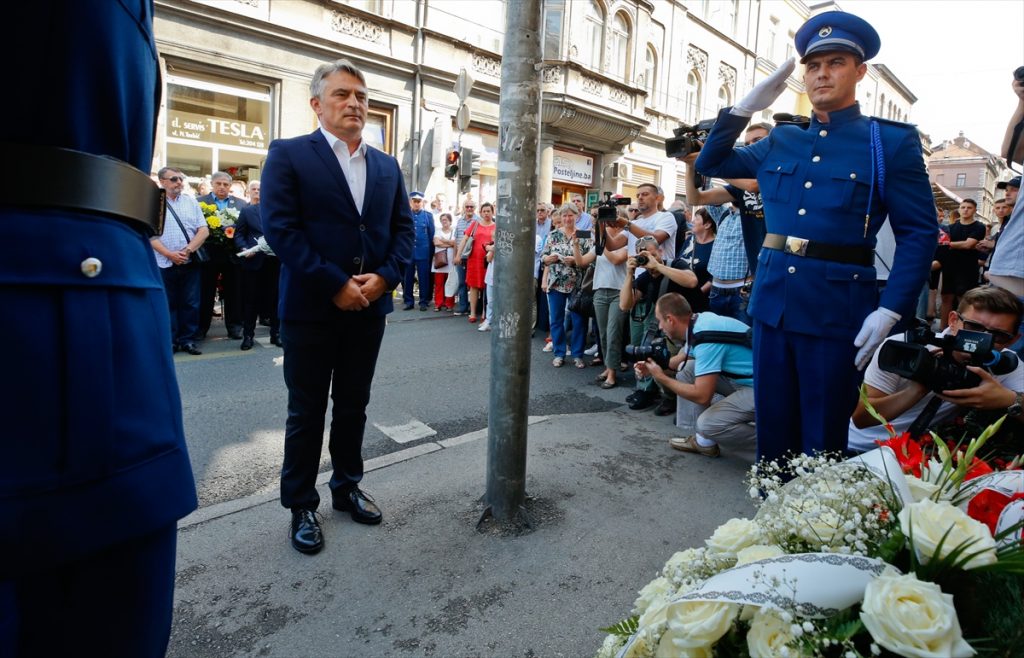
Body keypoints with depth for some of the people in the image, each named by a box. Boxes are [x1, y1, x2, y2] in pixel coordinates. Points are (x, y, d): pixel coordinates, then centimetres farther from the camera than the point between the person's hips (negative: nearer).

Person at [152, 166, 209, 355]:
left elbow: (203, 230, 2)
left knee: (190, 304, 6)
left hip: (190, 262, 2)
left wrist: (188, 250, -11)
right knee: (168, 305, 5)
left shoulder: (191, 202, 9)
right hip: (165, 263, -2)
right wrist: (170, 254, -15)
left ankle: (187, 340, 15)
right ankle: (170, 341, 14)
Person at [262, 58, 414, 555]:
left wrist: (384, 277, -9)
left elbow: (403, 228, 9)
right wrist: (335, 284, -18)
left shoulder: (387, 165, 12)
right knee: (306, 412, 6)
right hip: (311, 308, -4)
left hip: (369, 307, 5)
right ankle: (301, 506, 22)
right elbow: (280, 227, -13)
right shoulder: (288, 155, -3)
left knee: (353, 406, 16)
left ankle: (346, 487, 32)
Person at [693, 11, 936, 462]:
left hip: (836, 309, -4)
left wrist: (889, 311, -15)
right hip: (772, 301, 4)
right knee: (773, 429, 13)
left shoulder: (890, 142, 0)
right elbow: (709, 164, 20)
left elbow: (918, 233, -4)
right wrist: (745, 107, 7)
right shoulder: (780, 141, 12)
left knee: (822, 440, 7)